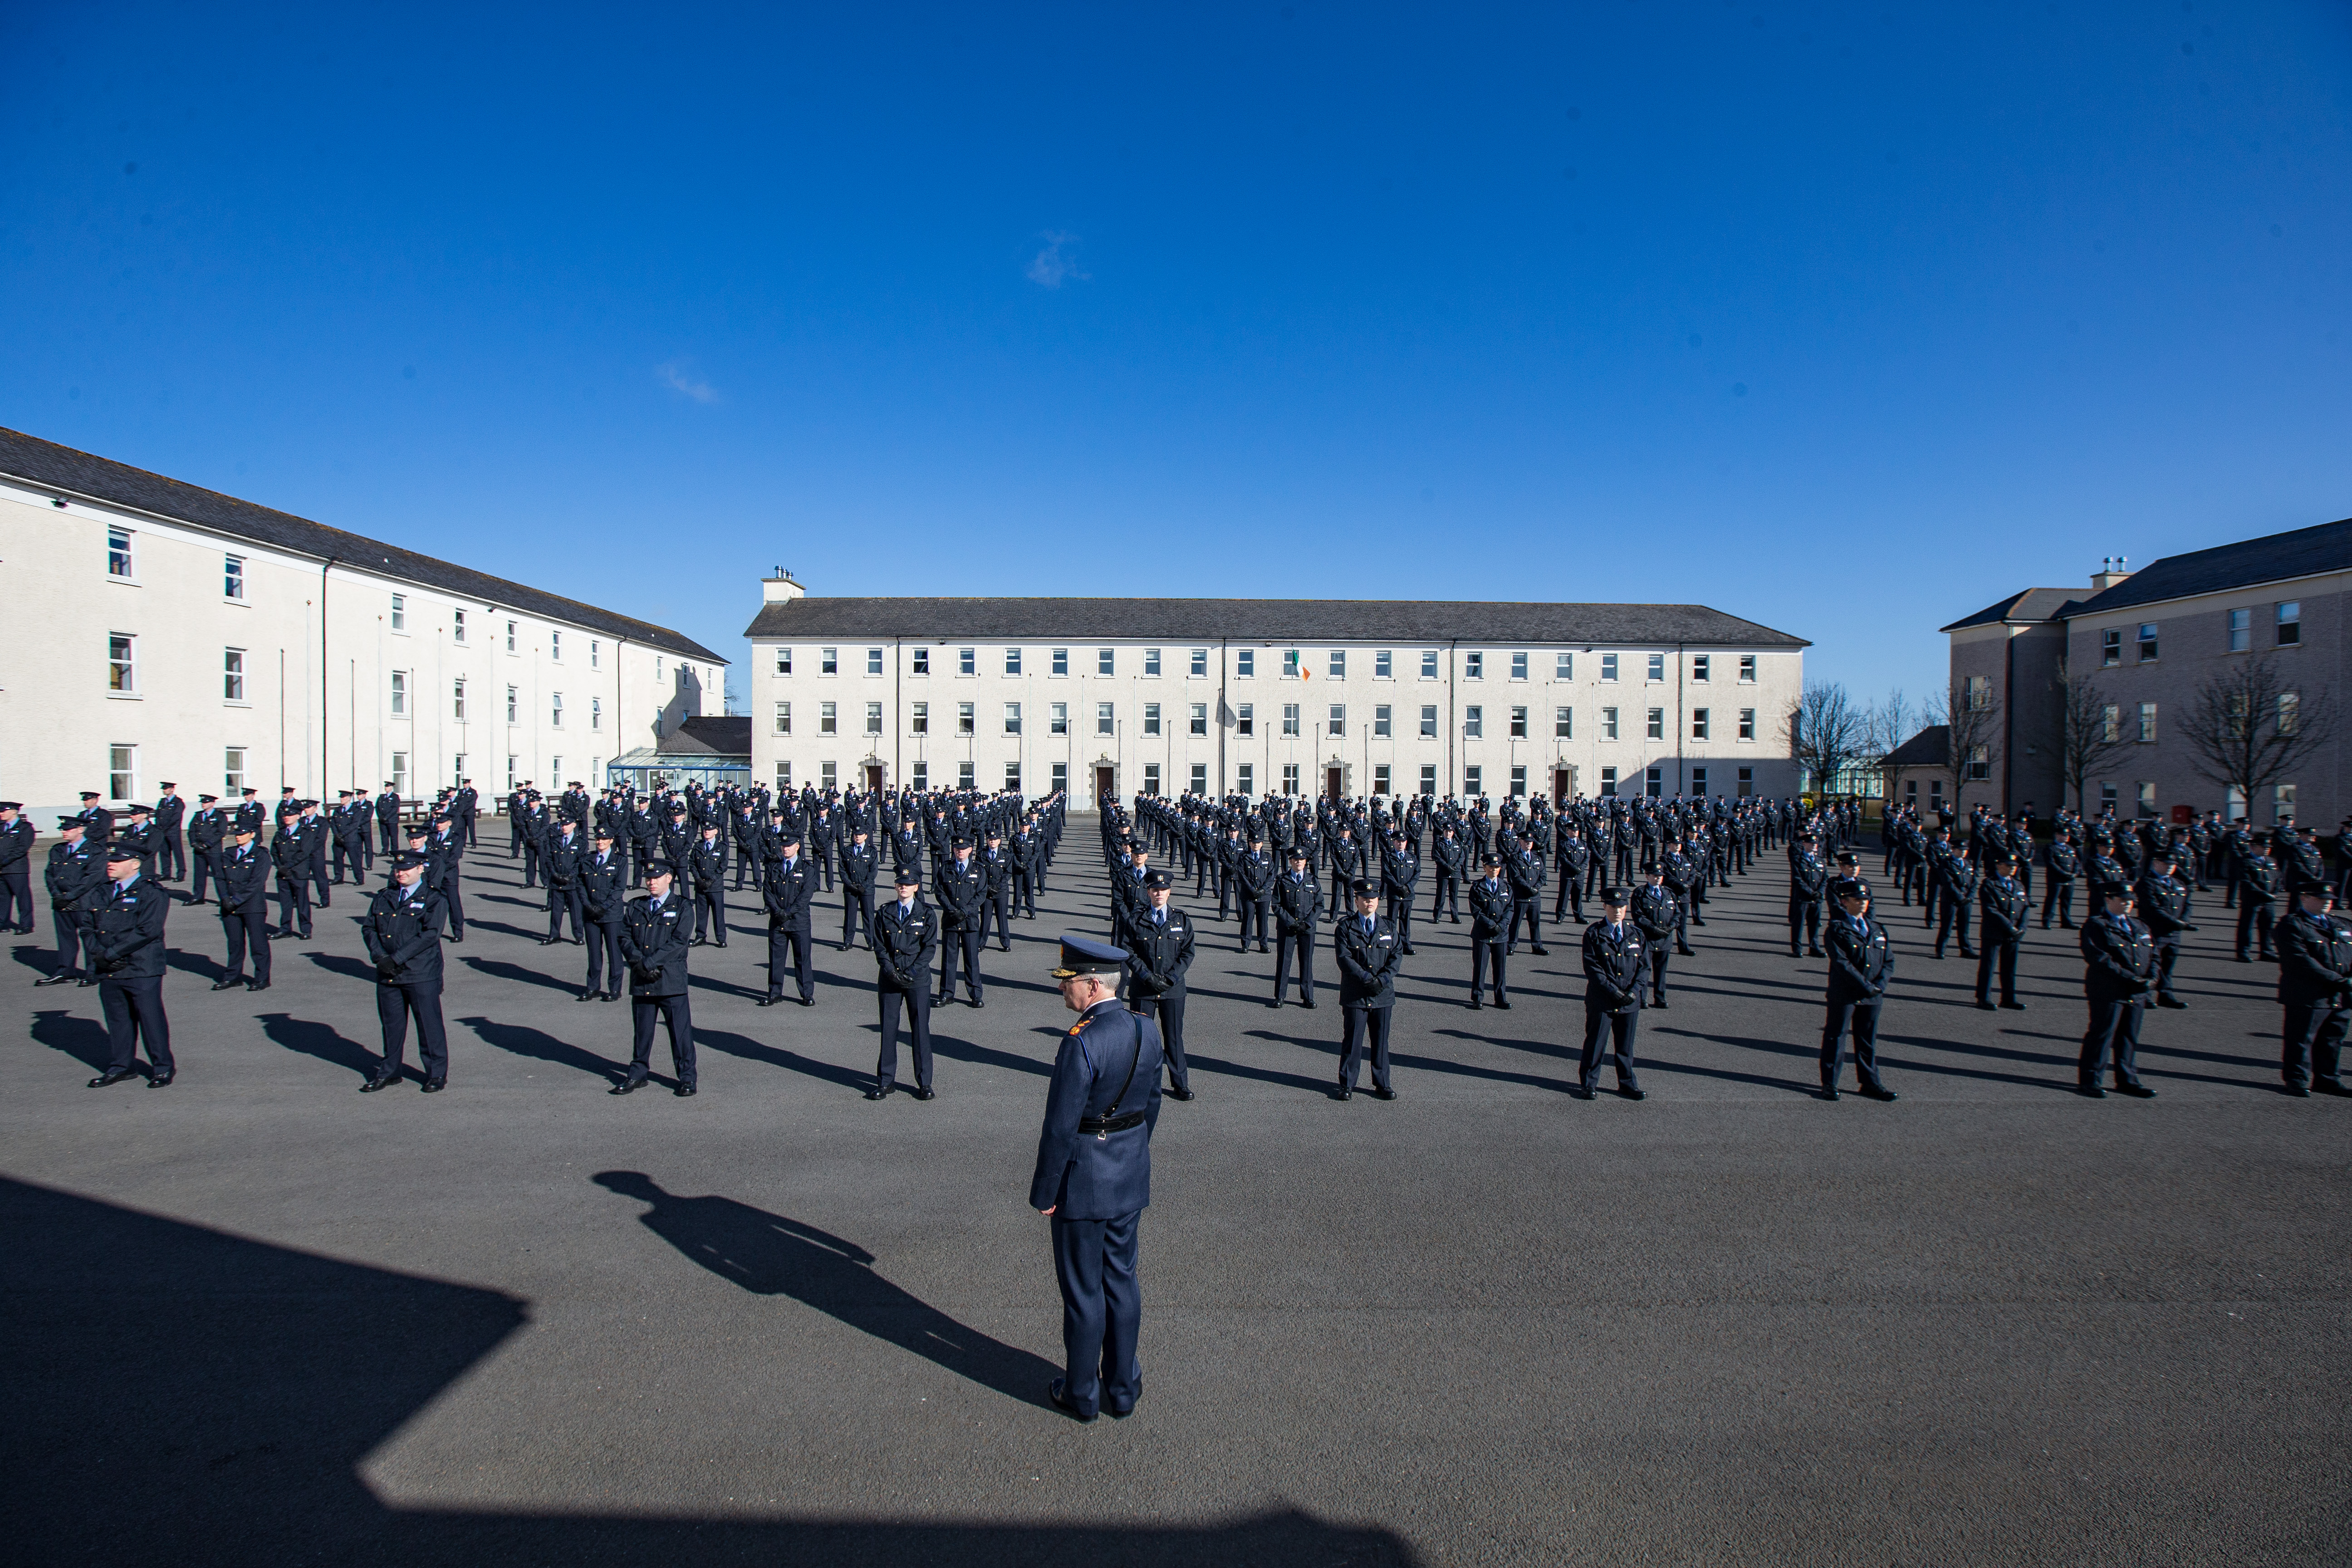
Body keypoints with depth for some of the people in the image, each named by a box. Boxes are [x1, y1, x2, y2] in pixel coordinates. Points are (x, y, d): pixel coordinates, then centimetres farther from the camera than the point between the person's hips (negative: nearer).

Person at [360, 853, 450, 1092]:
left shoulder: (432, 899, -3)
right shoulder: (383, 897, 13)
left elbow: (431, 934, -13)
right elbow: (368, 928, 8)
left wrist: (398, 958, -18)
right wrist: (379, 956, -9)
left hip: (422, 975, -5)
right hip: (387, 974, 5)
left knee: (429, 1023, 1)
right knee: (391, 1023, 14)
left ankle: (437, 1074, 12)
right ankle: (389, 1072, 28)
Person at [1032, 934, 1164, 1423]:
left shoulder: (1081, 1042, -26)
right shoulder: (1146, 1030, -2)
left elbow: (1060, 1126, -22)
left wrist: (1044, 1191, -11)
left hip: (1083, 1180, -7)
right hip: (1131, 1178, 7)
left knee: (1083, 1290, 10)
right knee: (1122, 1281, 19)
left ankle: (1081, 1394, 27)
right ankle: (1123, 1388, 31)